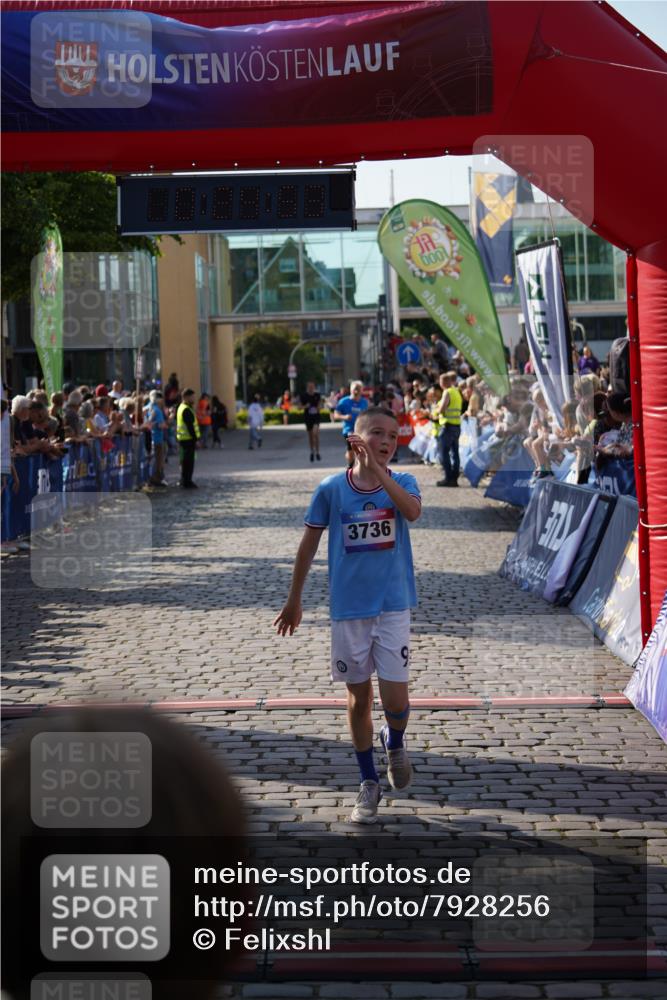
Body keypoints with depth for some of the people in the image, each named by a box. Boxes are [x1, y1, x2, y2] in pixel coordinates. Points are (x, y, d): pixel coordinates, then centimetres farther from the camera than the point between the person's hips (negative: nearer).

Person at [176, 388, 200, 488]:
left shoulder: (181, 407, 15)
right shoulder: (187, 410, -18)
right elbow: (190, 426, -22)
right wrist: (196, 440, -19)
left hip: (182, 438, 10)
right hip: (188, 439, -10)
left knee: (185, 461, 17)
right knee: (188, 461, -6)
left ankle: (184, 481, 25)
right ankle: (187, 483, -3)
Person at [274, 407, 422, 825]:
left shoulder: (401, 481, -3)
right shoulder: (331, 489, -3)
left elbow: (412, 511, -26)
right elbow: (310, 543, 7)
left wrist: (377, 469, -27)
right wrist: (294, 600, 11)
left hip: (393, 606, 0)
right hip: (349, 609, 1)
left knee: (396, 699, -6)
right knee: (359, 697, 9)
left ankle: (396, 743, 29)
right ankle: (369, 783, 25)